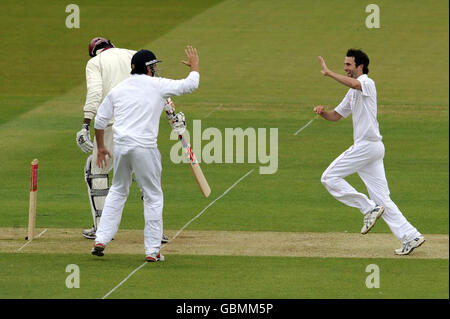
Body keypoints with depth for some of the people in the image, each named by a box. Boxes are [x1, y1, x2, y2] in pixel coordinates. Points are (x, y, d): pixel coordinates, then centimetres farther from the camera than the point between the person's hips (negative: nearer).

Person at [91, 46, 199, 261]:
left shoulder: (118, 90, 12)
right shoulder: (157, 86, -1)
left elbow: (100, 120, 14)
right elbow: (190, 85, 3)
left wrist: (101, 147, 26)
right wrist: (194, 66, 23)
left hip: (120, 147, 4)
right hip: (144, 147, -4)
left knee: (117, 192, 20)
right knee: (153, 197, 5)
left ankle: (101, 240, 14)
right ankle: (152, 250, 4)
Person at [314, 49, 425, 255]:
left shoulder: (367, 83, -8)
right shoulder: (353, 92, 22)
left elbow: (355, 83, -33)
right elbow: (337, 115, 28)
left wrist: (328, 73, -26)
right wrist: (323, 112, 6)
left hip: (367, 145, -10)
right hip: (373, 148, 10)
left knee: (330, 178, -6)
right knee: (381, 198, 5)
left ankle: (369, 209, -6)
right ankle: (410, 237, 1)